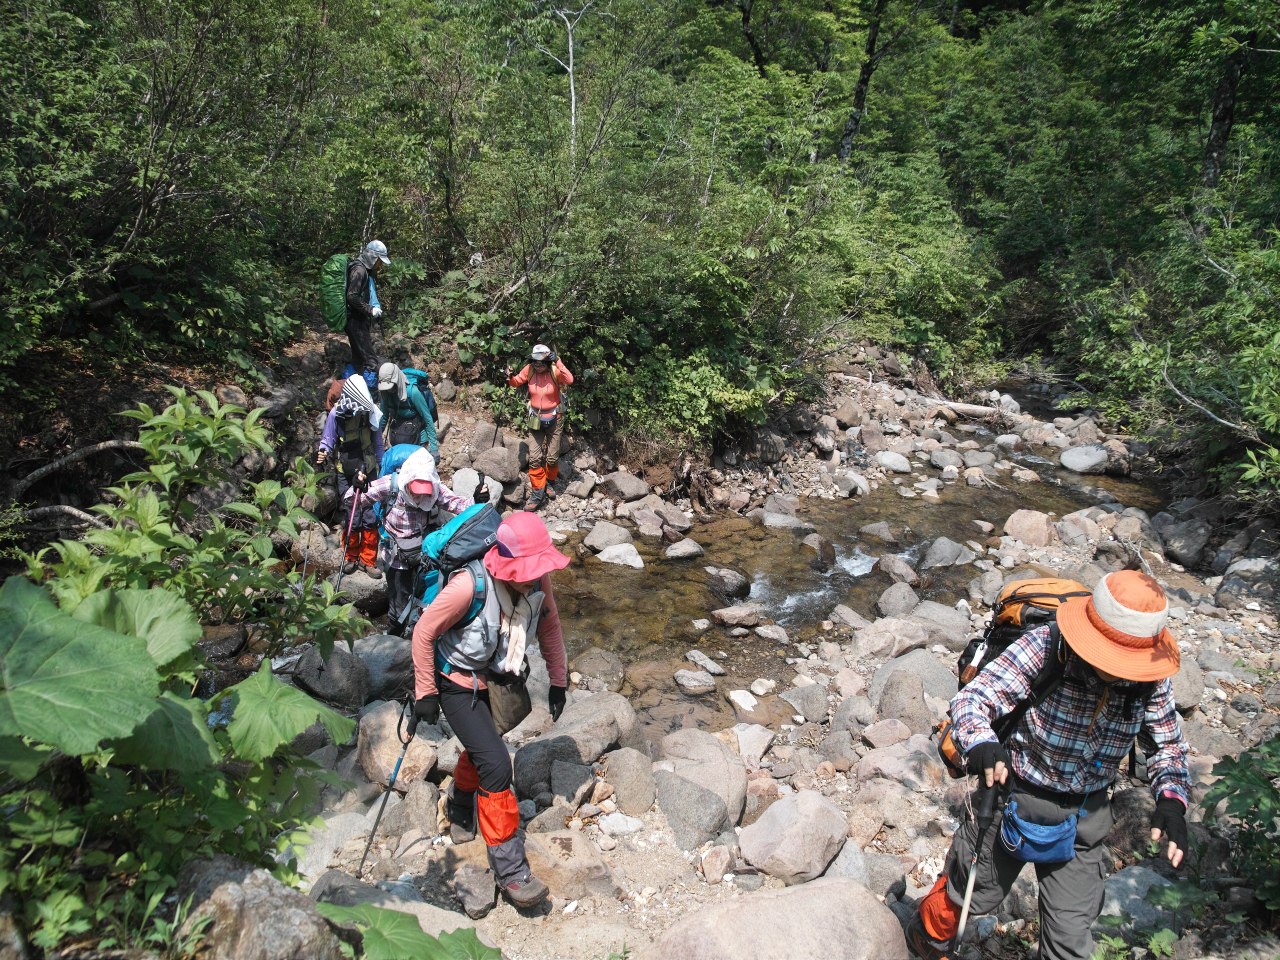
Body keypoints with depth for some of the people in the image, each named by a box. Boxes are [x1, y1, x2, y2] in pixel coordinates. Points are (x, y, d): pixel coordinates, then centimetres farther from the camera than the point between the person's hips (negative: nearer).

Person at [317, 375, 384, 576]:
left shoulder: (371, 413, -6)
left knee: (371, 517, 1)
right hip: (346, 475, -2)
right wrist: (322, 455, -23)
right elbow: (327, 441, -2)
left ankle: (368, 559, 17)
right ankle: (350, 557, 20)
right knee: (353, 519, -2)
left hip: (369, 472, 2)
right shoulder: (336, 414, -14)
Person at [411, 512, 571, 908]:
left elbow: (549, 625, 0)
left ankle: (461, 808, 57)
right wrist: (425, 693, -16)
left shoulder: (538, 580, -18)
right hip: (458, 684, -6)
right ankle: (509, 867, -1)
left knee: (481, 748, 26)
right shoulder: (470, 585, -34)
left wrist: (558, 680, 3)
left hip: (497, 679, 6)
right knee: (496, 765, -14)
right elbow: (424, 632, -22)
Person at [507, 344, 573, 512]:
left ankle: (550, 482, 37)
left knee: (552, 457, 9)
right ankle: (537, 494, 7)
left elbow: (569, 380, -36)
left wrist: (558, 362, -36)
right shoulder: (529, 369, -10)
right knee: (534, 458, -1)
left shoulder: (554, 371, -18)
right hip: (536, 419, 2)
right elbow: (517, 382, 6)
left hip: (554, 419, -2)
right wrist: (510, 377, -15)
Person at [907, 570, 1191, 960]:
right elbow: (973, 698, -28)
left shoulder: (1151, 682, -15)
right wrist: (981, 743, -50)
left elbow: (1168, 745, 0)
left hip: (1084, 817, 3)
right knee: (967, 895, 19)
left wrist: (1171, 800, -19)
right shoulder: (1043, 648, -28)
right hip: (1014, 797, -2)